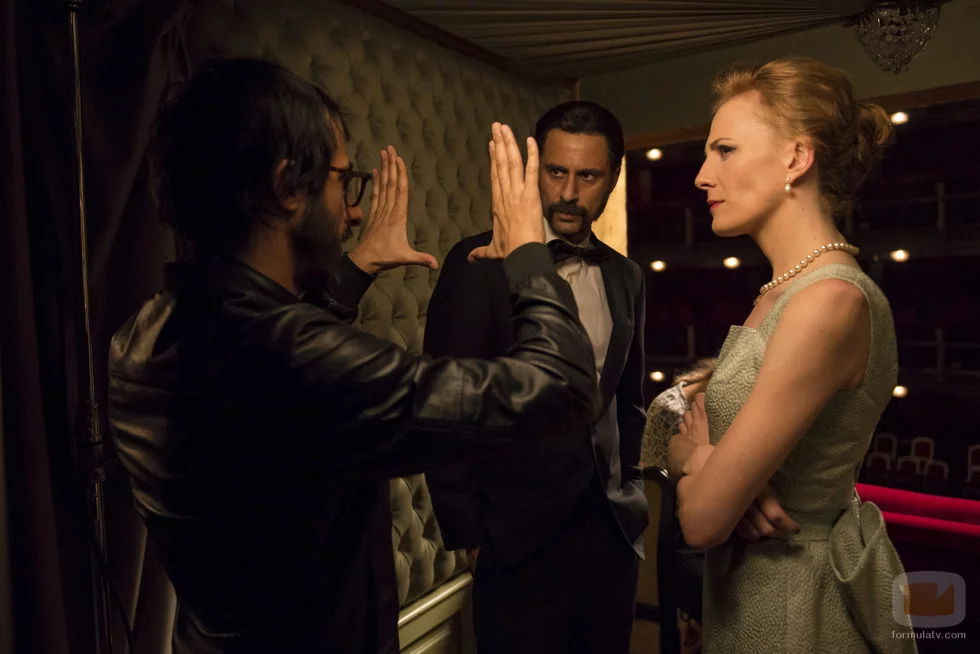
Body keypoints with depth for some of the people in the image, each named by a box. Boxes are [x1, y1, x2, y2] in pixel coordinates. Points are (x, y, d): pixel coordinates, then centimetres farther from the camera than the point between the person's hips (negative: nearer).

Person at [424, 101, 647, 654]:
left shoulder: (627, 276, 7)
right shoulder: (480, 263, -10)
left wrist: (627, 483, 9)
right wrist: (467, 532, -8)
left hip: (613, 531, 5)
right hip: (518, 539, -4)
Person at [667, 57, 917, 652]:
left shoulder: (830, 301, -27)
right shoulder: (778, 294, 1)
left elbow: (703, 519, -27)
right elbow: (682, 439, 3)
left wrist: (699, 460, -7)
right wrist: (714, 468, -17)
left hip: (795, 602, -7)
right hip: (741, 579, 8)